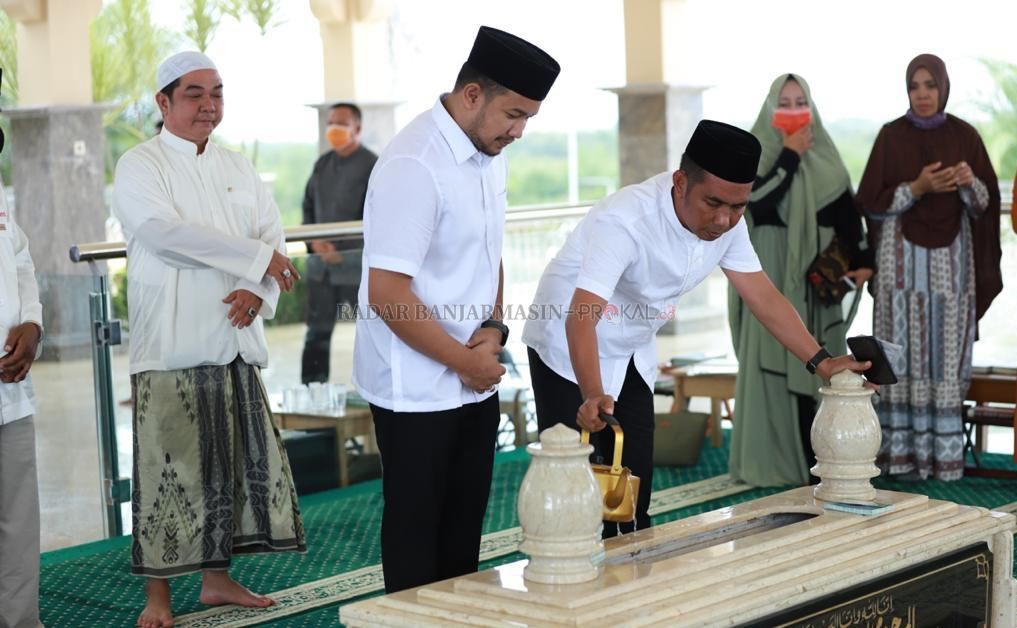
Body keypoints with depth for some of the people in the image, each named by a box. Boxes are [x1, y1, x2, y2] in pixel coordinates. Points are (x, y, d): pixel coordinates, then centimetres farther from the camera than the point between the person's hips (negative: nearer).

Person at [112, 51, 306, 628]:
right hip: (171, 344, -6)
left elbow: (274, 237, 9)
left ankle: (218, 578, 24)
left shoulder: (240, 169, 15)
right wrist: (258, 258, -17)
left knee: (234, 463, 10)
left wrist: (257, 290, -12)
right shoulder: (141, 166, -3)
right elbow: (166, 233, -18)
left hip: (235, 341, 6)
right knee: (170, 469, -4)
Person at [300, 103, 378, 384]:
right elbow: (308, 206, 16)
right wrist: (314, 241, -3)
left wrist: (341, 249, -16)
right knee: (317, 331, 7)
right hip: (320, 261, 5)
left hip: (356, 259, -5)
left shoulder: (372, 166, -6)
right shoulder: (322, 164, 11)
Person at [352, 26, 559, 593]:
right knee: (417, 528, 5)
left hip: (476, 381, 8)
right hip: (418, 391, -8)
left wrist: (494, 327, 0)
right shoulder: (415, 165, -21)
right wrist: (464, 361, -15)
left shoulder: (490, 155, 5)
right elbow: (387, 293, -24)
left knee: (465, 525, 15)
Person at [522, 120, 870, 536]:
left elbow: (763, 296, -5)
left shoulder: (727, 222, -13)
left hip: (632, 354, 7)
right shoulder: (626, 220, -35)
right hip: (569, 349, -6)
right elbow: (581, 317, -43)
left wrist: (821, 362, -14)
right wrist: (593, 397, -57)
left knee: (635, 487, 5)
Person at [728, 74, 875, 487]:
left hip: (815, 273, 4)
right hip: (771, 273, -4)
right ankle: (770, 459, -2)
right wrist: (789, 155, -15)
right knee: (772, 362, -5)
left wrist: (861, 260, -1)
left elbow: (847, 211, 9)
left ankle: (813, 455, 9)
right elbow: (759, 203, -19)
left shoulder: (824, 155, 10)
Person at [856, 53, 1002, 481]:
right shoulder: (891, 136, 1)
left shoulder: (964, 136, 5)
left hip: (951, 257, 1)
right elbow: (870, 201, -2)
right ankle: (903, 453, 1)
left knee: (946, 351, 0)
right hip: (903, 257, -1)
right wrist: (917, 187, -16)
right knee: (906, 351, -4)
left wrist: (969, 182, -18)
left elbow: (986, 201, 4)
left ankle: (946, 452, 6)